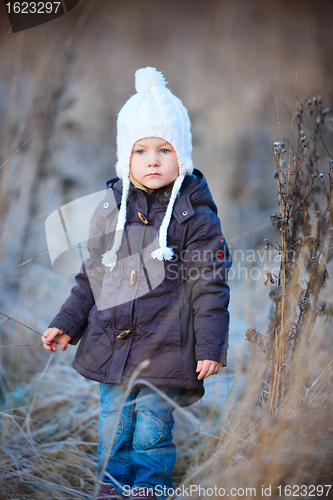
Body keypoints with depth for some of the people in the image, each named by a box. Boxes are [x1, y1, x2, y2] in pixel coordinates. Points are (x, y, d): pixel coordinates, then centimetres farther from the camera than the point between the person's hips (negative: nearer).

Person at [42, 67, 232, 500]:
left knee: (151, 432, 0)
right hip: (110, 346, 4)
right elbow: (91, 277, 15)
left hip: (166, 348, -4)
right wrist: (66, 324, 13)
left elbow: (209, 285, -5)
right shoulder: (110, 210, 6)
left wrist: (211, 347, -8)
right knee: (114, 427, 11)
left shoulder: (196, 217, -6)